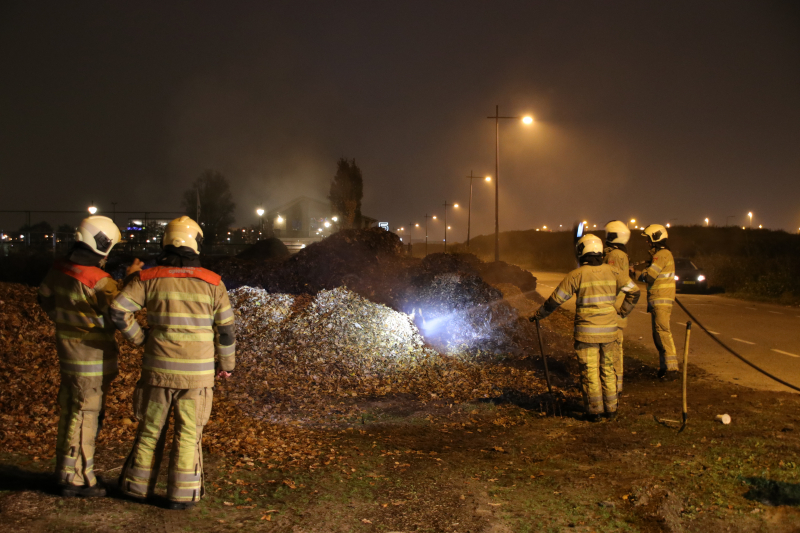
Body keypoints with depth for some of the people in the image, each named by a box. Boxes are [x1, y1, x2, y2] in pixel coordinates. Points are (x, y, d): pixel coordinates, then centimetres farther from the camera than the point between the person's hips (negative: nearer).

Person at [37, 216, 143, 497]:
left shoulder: (59, 270, 2)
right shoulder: (98, 280, -25)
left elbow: (45, 298, 17)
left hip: (67, 351, 9)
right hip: (91, 357, -9)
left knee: (70, 411, 20)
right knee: (86, 416, 0)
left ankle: (65, 469, 33)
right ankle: (76, 479, 8)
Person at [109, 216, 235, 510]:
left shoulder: (149, 277, -3)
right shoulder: (212, 282, -4)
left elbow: (118, 309, -8)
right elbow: (225, 328, 0)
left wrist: (140, 339, 5)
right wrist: (227, 363, 13)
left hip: (158, 367, 1)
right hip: (197, 371, -1)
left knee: (151, 427, 16)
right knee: (188, 432, 8)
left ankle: (138, 485, 28)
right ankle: (182, 494, 12)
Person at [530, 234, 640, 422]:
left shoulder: (577, 275, -9)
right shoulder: (612, 272, 2)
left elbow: (556, 299, -4)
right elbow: (634, 291, 7)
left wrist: (538, 315, 8)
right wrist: (623, 311, 14)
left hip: (587, 332, -4)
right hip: (609, 330, 4)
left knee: (590, 371, 3)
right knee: (607, 369, 15)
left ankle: (594, 412, 8)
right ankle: (611, 409, 20)